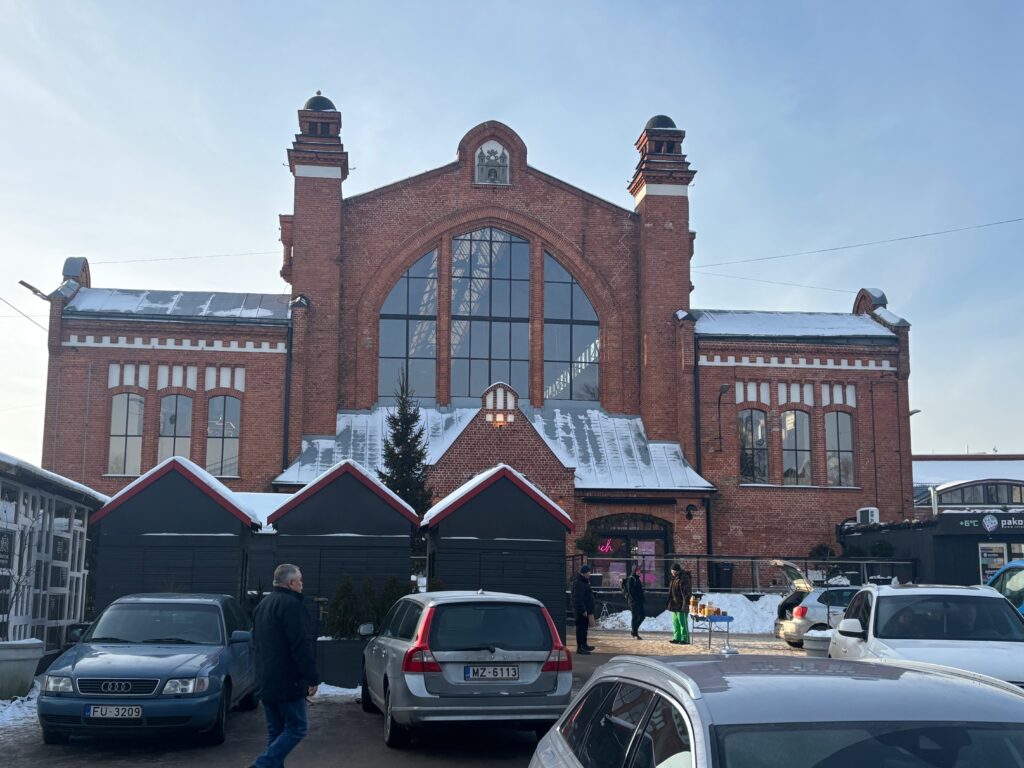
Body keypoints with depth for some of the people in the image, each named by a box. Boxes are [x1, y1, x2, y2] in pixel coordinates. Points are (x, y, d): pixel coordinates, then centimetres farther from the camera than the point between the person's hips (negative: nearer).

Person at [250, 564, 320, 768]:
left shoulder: (263, 604, 18)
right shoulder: (291, 604, -13)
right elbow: (302, 646, -19)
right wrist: (312, 678, -17)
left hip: (265, 681, 9)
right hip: (287, 682, -9)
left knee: (276, 731, 13)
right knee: (297, 727, -5)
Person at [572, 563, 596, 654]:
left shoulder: (584, 581, 17)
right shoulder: (578, 583, -18)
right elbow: (578, 598, -23)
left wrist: (590, 611, 24)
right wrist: (583, 610, -24)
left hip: (585, 610, 11)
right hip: (581, 610, -11)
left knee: (584, 627, 18)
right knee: (581, 628, -8)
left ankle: (584, 645, 28)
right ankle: (580, 648, -5)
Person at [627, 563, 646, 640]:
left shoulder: (638, 578, 15)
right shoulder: (631, 579, -11)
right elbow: (630, 590, -17)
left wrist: (641, 598, 10)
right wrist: (635, 599, -19)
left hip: (639, 601, 9)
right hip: (634, 602, -9)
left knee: (642, 616, 10)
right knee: (635, 617, -2)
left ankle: (634, 631, 22)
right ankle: (636, 634, 5)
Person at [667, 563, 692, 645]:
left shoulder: (683, 578, -15)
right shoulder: (674, 578, 15)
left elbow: (686, 592, -20)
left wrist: (685, 604, -24)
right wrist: (670, 602, 23)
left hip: (681, 605, -10)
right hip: (675, 604, 10)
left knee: (683, 622, -7)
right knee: (675, 622, 13)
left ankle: (685, 639, -4)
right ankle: (677, 638, 19)